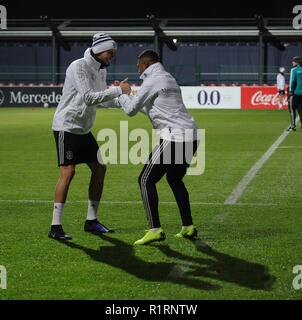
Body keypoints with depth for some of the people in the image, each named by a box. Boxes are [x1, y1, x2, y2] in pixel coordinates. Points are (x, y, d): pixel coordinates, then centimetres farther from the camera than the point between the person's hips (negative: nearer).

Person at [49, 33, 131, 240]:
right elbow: (89, 98, -27)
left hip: (84, 129, 9)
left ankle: (91, 221, 16)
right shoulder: (79, 67, -18)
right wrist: (118, 90, -25)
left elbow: (100, 100, 15)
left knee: (99, 168, 7)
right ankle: (56, 227, -12)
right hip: (66, 127, -9)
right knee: (68, 172, -15)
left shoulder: (101, 70, 10)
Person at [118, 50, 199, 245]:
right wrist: (131, 99, 39)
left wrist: (122, 95, 17)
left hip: (174, 137, -9)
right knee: (175, 179, 25)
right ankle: (188, 227, 23)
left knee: (146, 180, -3)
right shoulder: (170, 80, 24)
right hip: (191, 136, 9)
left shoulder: (152, 81, -4)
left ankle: (155, 230, -11)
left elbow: (131, 110, -2)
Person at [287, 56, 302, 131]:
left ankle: (293, 126, -4)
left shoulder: (294, 69, -7)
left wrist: (291, 91, -8)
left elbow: (292, 81, -12)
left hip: (295, 92, -5)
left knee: (292, 109, 1)